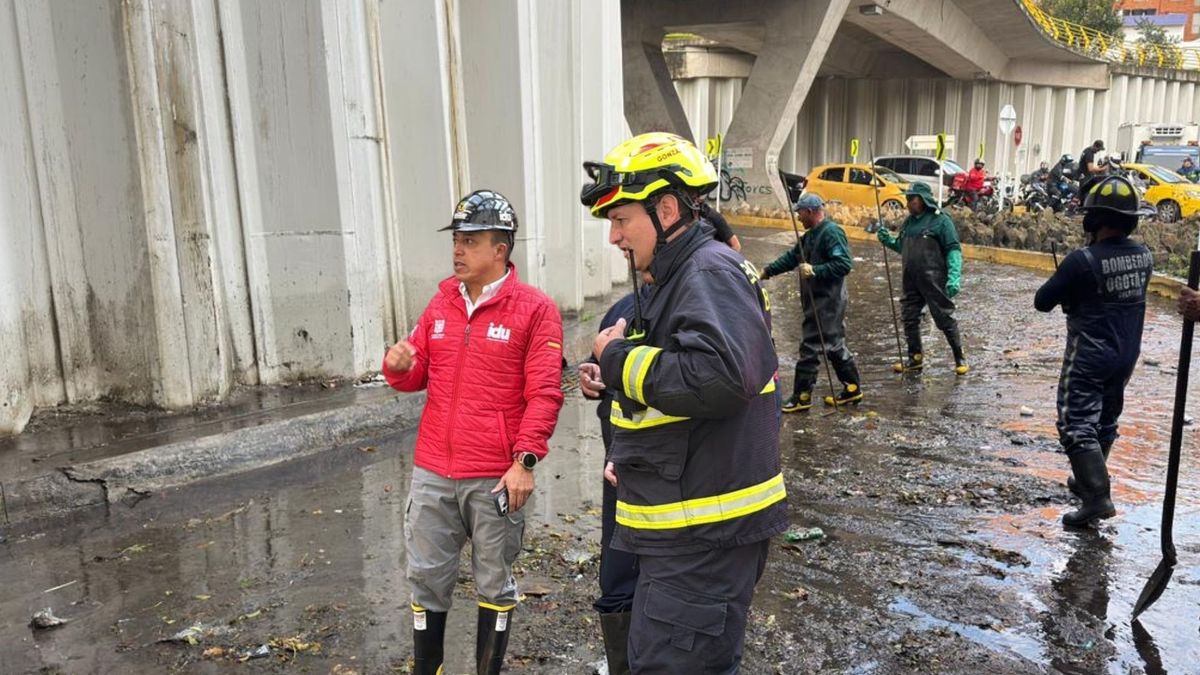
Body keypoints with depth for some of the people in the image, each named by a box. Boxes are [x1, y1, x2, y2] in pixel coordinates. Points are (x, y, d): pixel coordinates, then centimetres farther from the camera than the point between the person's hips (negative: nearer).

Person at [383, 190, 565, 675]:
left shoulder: (535, 309, -7)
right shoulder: (441, 302, 9)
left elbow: (544, 394, -11)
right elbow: (418, 375, 15)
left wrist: (524, 461, -16)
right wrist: (399, 366, -8)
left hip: (496, 477, -4)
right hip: (432, 472, 5)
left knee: (494, 583, 12)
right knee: (426, 578, 13)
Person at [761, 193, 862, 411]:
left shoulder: (832, 232, -15)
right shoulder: (811, 235, 15)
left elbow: (844, 264, -22)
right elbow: (791, 257, 19)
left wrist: (815, 270, -27)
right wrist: (767, 271, 14)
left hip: (827, 301, -10)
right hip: (817, 300, 10)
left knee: (810, 346, -6)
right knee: (833, 344, 15)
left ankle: (801, 396, 0)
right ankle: (852, 388, 24)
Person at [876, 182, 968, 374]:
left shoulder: (940, 220, -9)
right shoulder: (908, 222, 12)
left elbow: (953, 250, -12)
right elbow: (901, 247, 22)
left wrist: (954, 277, -21)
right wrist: (887, 240, 2)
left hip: (934, 280, -7)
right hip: (911, 280, 7)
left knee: (945, 318, -1)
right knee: (909, 318, 11)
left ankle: (960, 358, 13)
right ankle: (915, 358, 25)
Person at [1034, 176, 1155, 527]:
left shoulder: (1083, 260, -22)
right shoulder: (1144, 256, -1)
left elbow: (1042, 301, -14)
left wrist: (1070, 292, 4)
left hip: (1089, 357, -7)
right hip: (1126, 354, 7)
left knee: (1077, 425, -5)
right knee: (1105, 420, 20)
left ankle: (1097, 497, -13)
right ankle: (1090, 479, 36)